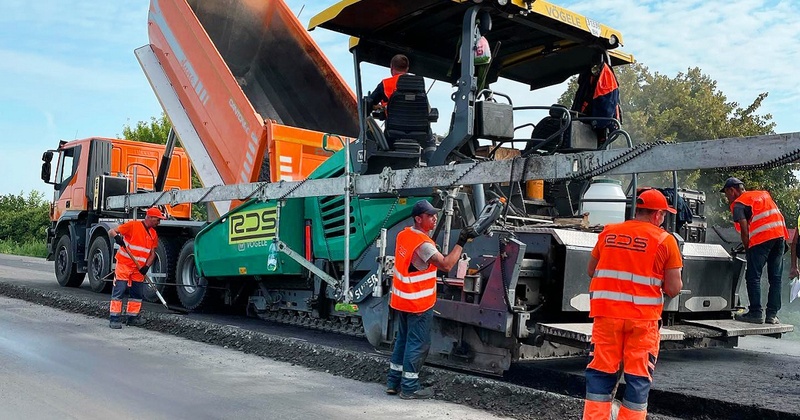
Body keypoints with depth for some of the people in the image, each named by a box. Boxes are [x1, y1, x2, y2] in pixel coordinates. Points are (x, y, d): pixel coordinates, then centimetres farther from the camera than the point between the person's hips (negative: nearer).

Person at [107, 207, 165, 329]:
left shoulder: (154, 234, 9)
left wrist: (146, 266, -5)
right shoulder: (133, 225, -10)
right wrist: (117, 236, -32)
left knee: (137, 293, 10)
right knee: (119, 290, -6)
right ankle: (114, 318, -3)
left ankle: (133, 317, 21)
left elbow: (152, 253, 10)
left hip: (139, 268, 6)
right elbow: (111, 232, -9)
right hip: (124, 264, -6)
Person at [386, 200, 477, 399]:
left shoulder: (404, 234, 4)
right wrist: (461, 242, -24)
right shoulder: (423, 243, -24)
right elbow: (446, 265, -28)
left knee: (403, 339, 19)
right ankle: (409, 387, 10)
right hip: (418, 303, -9)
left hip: (401, 299, 9)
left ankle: (393, 382, 26)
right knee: (418, 344, 2)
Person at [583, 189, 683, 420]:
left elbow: (592, 270, 16)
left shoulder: (608, 232, 6)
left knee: (601, 371, 9)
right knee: (639, 375, 8)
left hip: (607, 311, 3)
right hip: (642, 316, -2)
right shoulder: (665, 240, -3)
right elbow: (674, 289, -5)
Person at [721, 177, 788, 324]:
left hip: (762, 237, -7)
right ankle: (772, 315, 9)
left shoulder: (738, 204, 5)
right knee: (775, 278, 9)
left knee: (753, 277, 1)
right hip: (780, 234, 7)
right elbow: (777, 215, 22)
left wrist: (747, 250, 8)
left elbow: (745, 231, -3)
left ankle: (755, 313, -1)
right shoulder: (763, 194, 26)